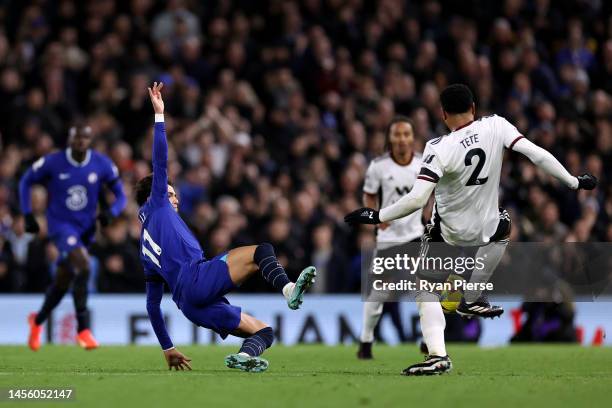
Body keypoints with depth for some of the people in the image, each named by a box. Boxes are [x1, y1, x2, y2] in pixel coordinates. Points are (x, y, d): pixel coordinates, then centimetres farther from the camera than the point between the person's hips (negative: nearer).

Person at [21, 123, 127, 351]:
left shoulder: (102, 164, -7)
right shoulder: (52, 163, -13)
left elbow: (120, 195, 1)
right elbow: (26, 182, 2)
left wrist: (111, 212, -20)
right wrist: (28, 215, -5)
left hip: (86, 228, 4)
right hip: (61, 225, -4)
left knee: (63, 282, 15)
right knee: (83, 266, -28)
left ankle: (38, 321, 43)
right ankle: (83, 330, -21)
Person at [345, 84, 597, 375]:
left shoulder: (440, 149, -24)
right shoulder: (495, 127, -15)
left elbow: (416, 199, -30)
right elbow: (537, 154, -16)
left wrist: (376, 217, -20)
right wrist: (574, 182, -5)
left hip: (447, 233, -3)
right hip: (486, 228, 3)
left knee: (426, 289, 8)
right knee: (502, 224, 37)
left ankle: (437, 354, -14)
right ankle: (471, 300, 38)